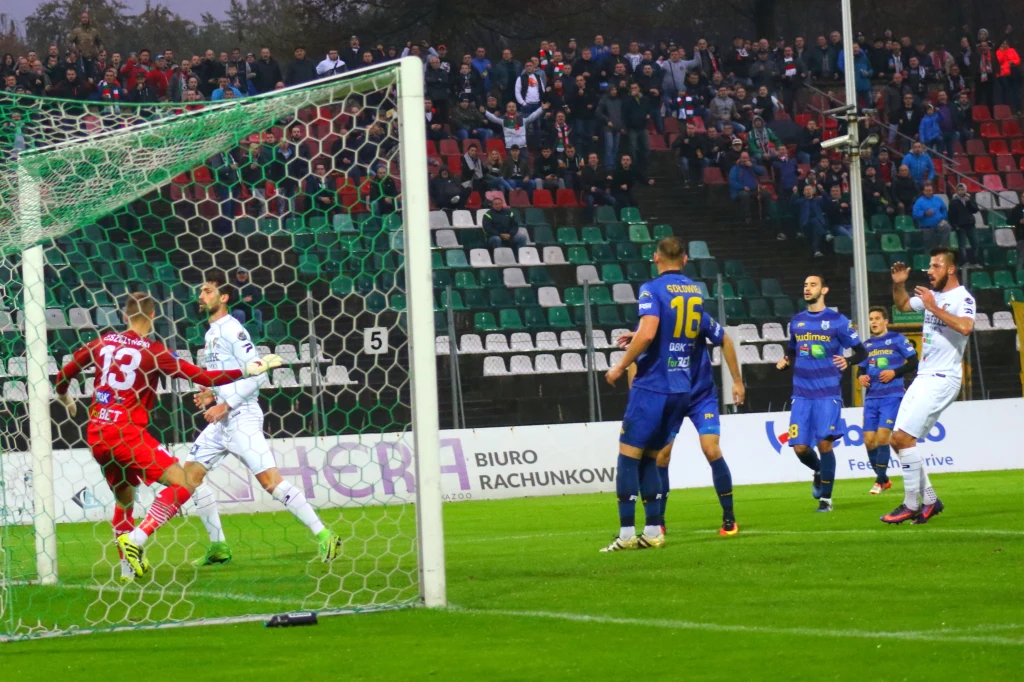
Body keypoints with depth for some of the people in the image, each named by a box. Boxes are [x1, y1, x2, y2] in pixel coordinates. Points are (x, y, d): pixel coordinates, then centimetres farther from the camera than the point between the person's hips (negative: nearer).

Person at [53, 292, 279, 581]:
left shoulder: (102, 342, 9)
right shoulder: (154, 351, -5)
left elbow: (64, 375, 20)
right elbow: (202, 377, -7)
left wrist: (65, 399, 42)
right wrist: (246, 371, 0)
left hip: (96, 434, 7)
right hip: (128, 432, -6)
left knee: (124, 498, 24)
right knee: (182, 484, -5)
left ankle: (128, 566, 22)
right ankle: (136, 539, -17)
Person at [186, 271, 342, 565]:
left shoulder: (231, 330, -12)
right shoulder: (211, 334, 16)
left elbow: (257, 374, -19)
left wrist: (224, 404, -19)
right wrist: (211, 395, 9)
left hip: (241, 417, -10)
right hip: (220, 420, 10)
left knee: (269, 478, -16)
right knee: (191, 473, 7)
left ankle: (324, 536, -14)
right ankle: (218, 546, 12)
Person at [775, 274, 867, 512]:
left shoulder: (837, 321, -2)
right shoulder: (796, 321, 12)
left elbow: (862, 352, 1)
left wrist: (848, 361, -20)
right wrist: (785, 361, 2)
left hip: (828, 393, -4)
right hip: (802, 394, 4)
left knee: (824, 443, -9)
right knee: (800, 448, -2)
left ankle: (826, 499, 3)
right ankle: (819, 472, 31)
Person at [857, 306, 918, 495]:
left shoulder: (897, 339, 0)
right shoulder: (867, 345, 16)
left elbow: (913, 362, -3)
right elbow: (861, 369, 23)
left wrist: (894, 372, -16)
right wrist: (860, 377, 0)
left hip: (892, 396, -6)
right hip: (871, 398, 6)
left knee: (882, 436, -15)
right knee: (869, 440, 0)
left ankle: (880, 480, -4)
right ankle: (883, 479, 16)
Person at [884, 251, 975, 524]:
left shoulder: (963, 298, -11)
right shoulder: (932, 295, 15)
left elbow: (965, 327, -31)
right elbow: (903, 305, 33)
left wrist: (934, 308, -26)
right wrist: (898, 284, 14)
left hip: (942, 379, -9)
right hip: (923, 378, 9)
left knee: (903, 437, -17)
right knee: (898, 440, 6)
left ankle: (911, 505, -10)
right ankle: (929, 500, 14)